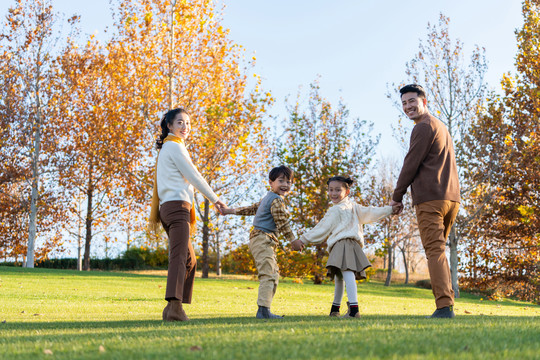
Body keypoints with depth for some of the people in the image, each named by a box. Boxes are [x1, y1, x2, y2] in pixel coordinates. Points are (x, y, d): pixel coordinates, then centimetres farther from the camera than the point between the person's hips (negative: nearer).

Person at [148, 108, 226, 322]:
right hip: (177, 206, -10)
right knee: (179, 257, -22)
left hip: (168, 208, 10)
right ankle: (174, 306, -35)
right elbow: (193, 176, -6)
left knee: (189, 260, 14)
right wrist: (215, 199, 2)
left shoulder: (167, 148, 26)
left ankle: (173, 308, 11)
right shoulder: (174, 146, -5)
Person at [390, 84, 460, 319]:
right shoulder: (442, 127, 25)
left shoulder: (423, 127, -5)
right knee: (438, 250, 13)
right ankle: (447, 302, 9)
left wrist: (397, 197, 1)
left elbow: (411, 165, -8)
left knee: (434, 251, -12)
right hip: (451, 198, 9)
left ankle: (444, 306, -19)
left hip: (430, 198, -9)